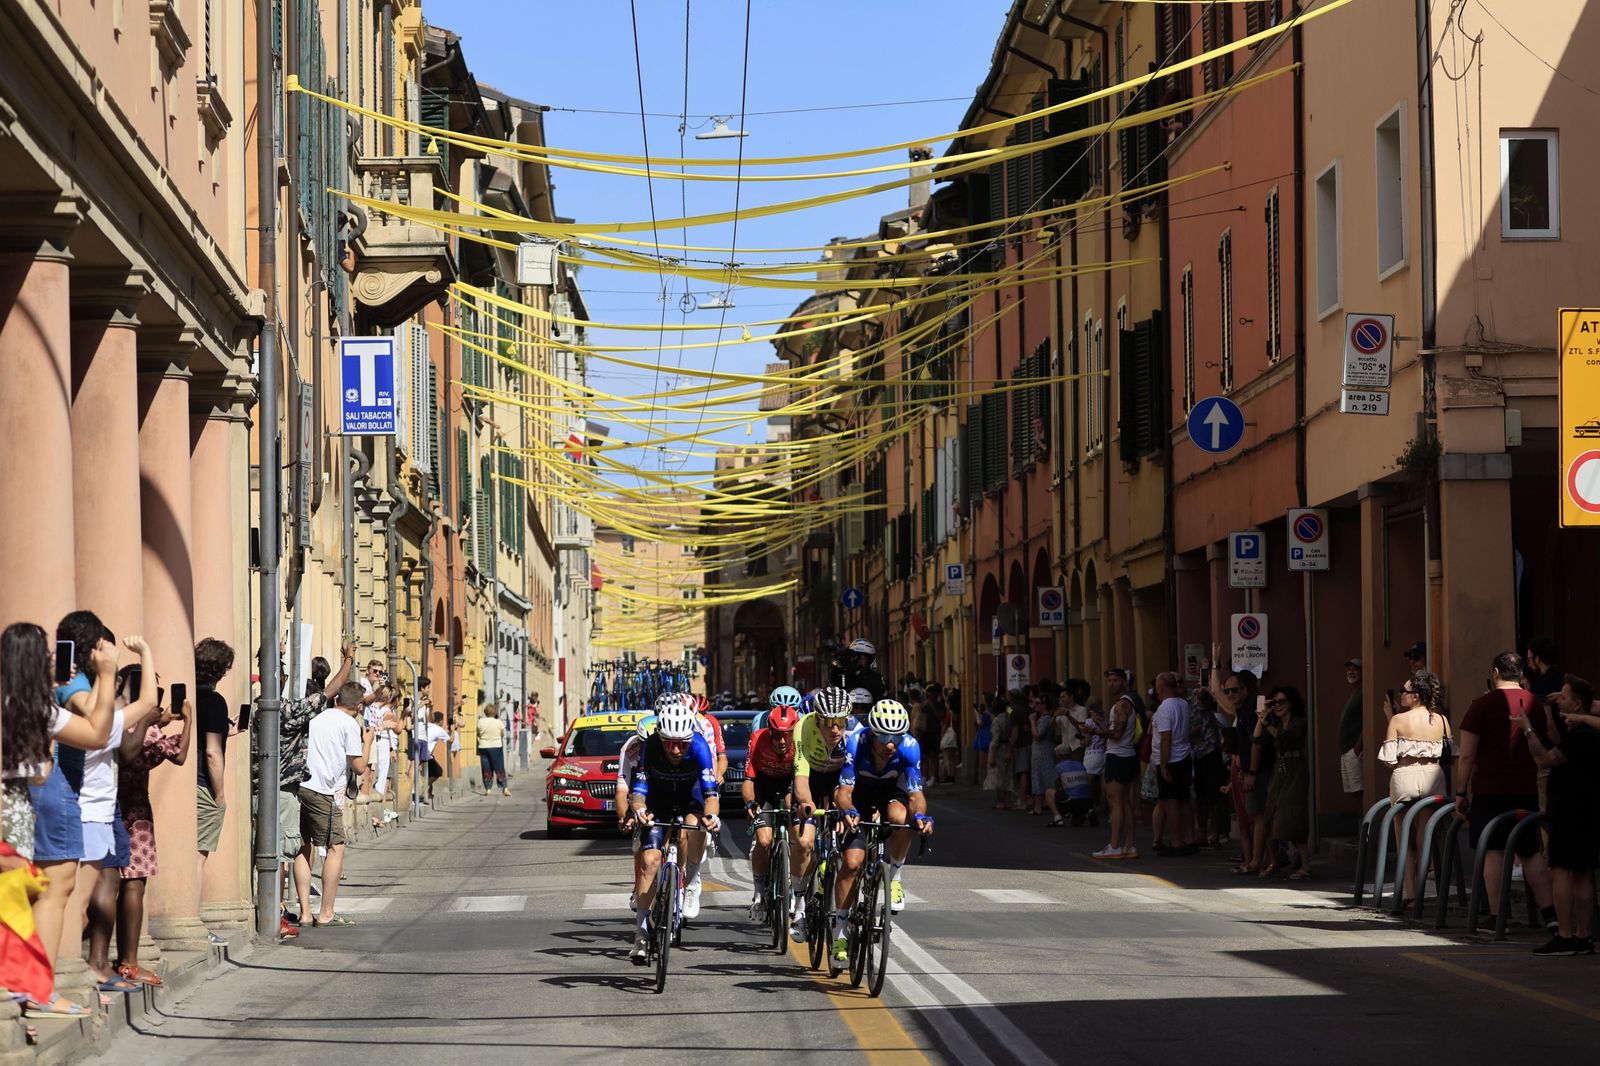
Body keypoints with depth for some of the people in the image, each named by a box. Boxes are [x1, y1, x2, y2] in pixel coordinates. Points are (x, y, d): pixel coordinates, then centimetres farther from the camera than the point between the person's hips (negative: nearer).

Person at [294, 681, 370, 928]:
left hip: (299, 786, 7)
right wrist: (367, 743, 15)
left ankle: (305, 911, 9)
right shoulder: (349, 724, 0)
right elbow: (359, 767, -1)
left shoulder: (315, 719, 19)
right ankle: (326, 913, -3)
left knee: (305, 848, 11)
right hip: (322, 792, -7)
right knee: (336, 848, 0)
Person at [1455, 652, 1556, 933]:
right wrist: (1545, 790, 22)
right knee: (1531, 852, 11)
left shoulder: (1483, 705, -6)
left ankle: (1497, 917, -2)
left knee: (1493, 851, -1)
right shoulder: (1536, 705, 7)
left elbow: (1467, 755, -8)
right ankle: (1549, 912, 3)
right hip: (1528, 791, 4)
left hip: (1490, 790, -4)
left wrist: (1461, 793, -1)